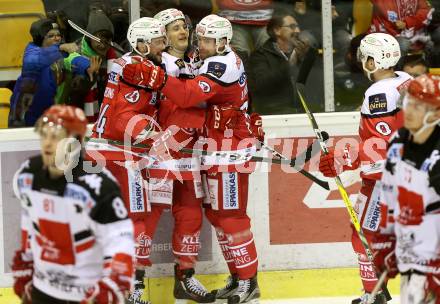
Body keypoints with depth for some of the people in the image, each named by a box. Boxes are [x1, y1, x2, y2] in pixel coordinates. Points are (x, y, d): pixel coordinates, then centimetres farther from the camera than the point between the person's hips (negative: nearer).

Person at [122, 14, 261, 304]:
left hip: (231, 151, -10)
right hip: (217, 149, 10)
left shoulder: (222, 66, -19)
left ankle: (248, 281, 1)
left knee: (230, 216, -6)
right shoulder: (225, 61, 12)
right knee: (216, 213, 13)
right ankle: (237, 277, 20)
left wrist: (155, 78, -40)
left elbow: (189, 95, -31)